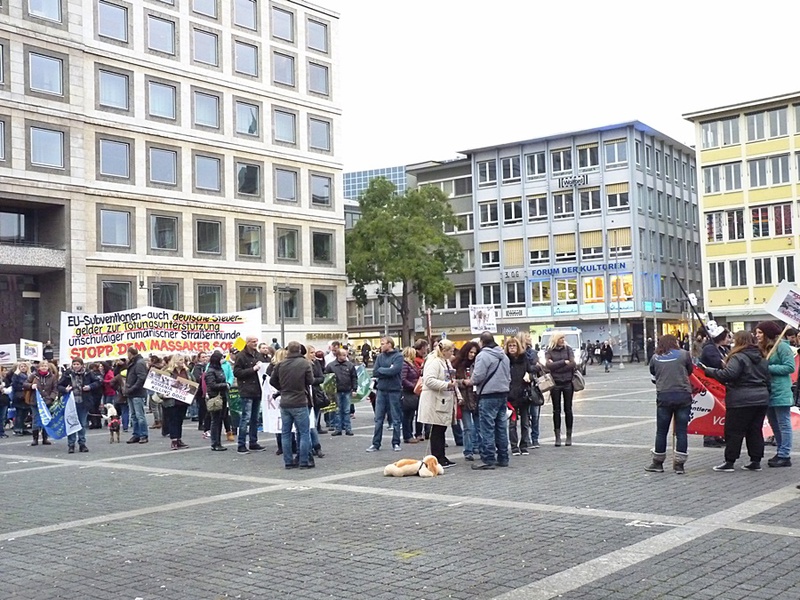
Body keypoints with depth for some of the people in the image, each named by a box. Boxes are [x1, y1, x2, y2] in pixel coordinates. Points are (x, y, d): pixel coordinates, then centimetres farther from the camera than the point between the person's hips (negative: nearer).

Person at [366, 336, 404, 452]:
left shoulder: (398, 356, -5)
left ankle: (396, 443, 14)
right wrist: (388, 371, -9)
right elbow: (374, 373, 0)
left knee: (396, 419, 5)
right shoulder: (380, 357, 8)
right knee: (378, 419, 6)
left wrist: (381, 370, -6)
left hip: (394, 390, -4)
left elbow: (394, 370, -19)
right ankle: (376, 444, 11)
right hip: (381, 390, 4)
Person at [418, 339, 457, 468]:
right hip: (436, 401, -9)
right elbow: (429, 380, -25)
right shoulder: (433, 362, -14)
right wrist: (447, 385, -25)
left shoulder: (447, 362, 18)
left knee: (442, 429, 12)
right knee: (437, 430, -4)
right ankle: (437, 459, 1)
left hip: (445, 401, 9)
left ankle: (441, 457, 18)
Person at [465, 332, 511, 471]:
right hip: (503, 394, 8)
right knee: (501, 427, 13)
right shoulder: (503, 356, 14)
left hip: (488, 396, -8)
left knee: (487, 429, -4)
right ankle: (503, 458, 18)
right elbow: (508, 376, 18)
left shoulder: (483, 355, -12)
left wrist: (469, 382, 2)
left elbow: (478, 376, -17)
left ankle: (488, 460, -4)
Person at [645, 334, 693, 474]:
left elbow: (653, 373, 11)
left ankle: (658, 463, 18)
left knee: (661, 431, 10)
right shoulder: (684, 354, 2)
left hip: (663, 396, 1)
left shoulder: (655, 358, 5)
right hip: (683, 395, 0)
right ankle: (679, 464, 8)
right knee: (681, 431, 6)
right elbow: (690, 371, 13)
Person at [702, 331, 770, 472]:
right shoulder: (762, 359, 15)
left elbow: (728, 374, -24)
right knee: (755, 431, 12)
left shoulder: (738, 357, -13)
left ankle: (729, 462, 1)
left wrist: (709, 371, -16)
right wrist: (764, 393, 26)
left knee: (734, 431, -1)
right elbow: (767, 380, 19)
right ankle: (756, 461, 14)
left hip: (741, 401, -8)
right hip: (761, 400, 8)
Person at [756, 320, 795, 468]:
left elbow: (790, 367, -14)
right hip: (768, 392, 8)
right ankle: (781, 452, 24)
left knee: (783, 424, -3)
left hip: (780, 392, -8)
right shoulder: (762, 348, 14)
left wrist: (768, 368, -16)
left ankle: (785, 456, -1)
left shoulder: (782, 346, -9)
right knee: (774, 424, 15)